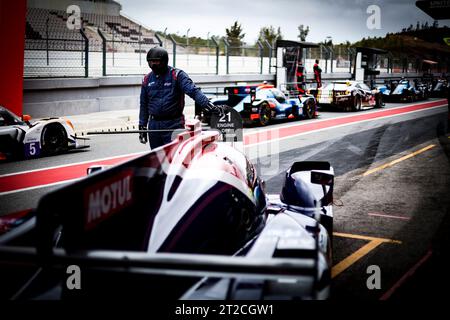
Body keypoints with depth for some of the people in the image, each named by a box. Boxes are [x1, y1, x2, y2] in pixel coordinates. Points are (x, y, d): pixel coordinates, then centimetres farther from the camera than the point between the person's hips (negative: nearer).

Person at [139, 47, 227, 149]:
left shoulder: (177, 75, -5)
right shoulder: (147, 80, 10)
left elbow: (193, 91, -19)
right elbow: (144, 105, 18)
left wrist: (210, 106, -33)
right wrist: (142, 126, 15)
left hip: (173, 125, -5)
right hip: (154, 124, 5)